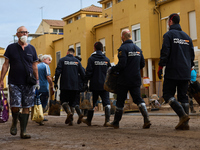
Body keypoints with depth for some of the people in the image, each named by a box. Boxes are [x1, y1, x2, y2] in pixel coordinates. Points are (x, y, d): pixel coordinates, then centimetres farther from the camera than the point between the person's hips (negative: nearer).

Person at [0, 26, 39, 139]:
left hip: (29, 83, 2)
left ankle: (23, 131, 9)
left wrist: (37, 80, 10)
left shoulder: (31, 49, 10)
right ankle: (14, 123, 22)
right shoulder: (11, 48, 5)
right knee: (15, 106, -9)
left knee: (26, 107, 1)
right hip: (14, 83, -2)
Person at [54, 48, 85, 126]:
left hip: (65, 85, -2)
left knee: (64, 100, 5)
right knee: (72, 102, 11)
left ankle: (69, 112, -24)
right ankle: (71, 120, 5)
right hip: (75, 86, 3)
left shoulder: (62, 60, 2)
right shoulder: (77, 61, 9)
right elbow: (82, 73, 6)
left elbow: (58, 72, -6)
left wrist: (55, 83, -2)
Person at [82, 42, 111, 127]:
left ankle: (88, 120, 20)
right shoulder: (106, 59, 6)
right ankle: (107, 120, -10)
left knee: (92, 103, 9)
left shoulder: (91, 59, -5)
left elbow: (88, 72, -10)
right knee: (106, 102, 1)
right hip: (104, 85, 2)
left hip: (95, 85, -2)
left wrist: (85, 82, -1)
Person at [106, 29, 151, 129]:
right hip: (136, 80, 5)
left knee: (120, 101, 6)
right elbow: (142, 64, 14)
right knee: (138, 99, 4)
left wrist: (112, 70, -4)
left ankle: (116, 122, 17)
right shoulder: (138, 49, 11)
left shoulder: (123, 48, -11)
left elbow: (122, 64, -20)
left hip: (124, 80, -5)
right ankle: (146, 119, -15)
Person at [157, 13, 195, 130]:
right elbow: (192, 54, 16)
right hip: (185, 73, 6)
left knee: (168, 94, 0)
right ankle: (185, 123, 2)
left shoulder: (169, 35, -4)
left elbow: (165, 52, -12)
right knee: (183, 96, 8)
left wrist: (160, 67, -7)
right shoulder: (186, 36, 15)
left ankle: (183, 115, -18)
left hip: (172, 72, -6)